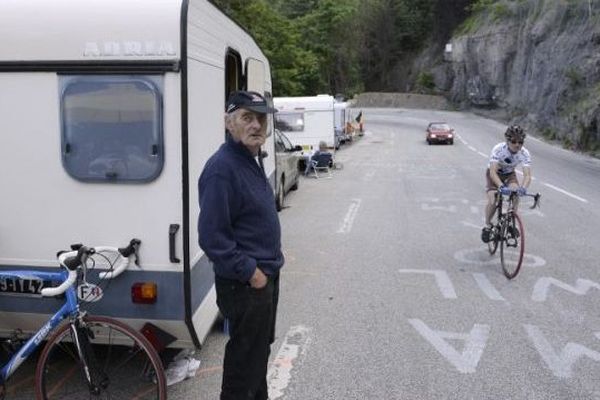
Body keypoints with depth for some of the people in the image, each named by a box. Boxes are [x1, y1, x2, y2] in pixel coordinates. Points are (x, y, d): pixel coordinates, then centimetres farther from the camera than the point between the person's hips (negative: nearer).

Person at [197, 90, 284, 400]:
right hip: (245, 284, -10)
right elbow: (212, 237, -25)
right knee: (245, 360, 6)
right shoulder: (221, 168, -22)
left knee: (260, 350, 25)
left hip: (265, 276, 10)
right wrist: (249, 271, -21)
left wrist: (267, 266, 15)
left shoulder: (251, 160, 9)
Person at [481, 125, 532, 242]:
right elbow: (493, 172, -41)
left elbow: (527, 175, -36)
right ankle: (487, 226, 4)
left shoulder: (524, 153, -27)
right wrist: (501, 186, -59)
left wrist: (523, 187, -57)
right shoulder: (498, 149, -34)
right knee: (492, 201, -20)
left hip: (509, 174, 2)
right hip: (494, 174, -2)